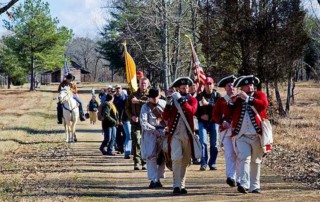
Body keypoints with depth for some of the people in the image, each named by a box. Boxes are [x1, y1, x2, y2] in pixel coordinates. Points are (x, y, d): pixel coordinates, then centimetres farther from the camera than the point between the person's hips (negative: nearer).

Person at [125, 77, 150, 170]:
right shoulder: (133, 95, 14)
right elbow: (127, 108, 16)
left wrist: (138, 101, -18)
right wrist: (131, 116, -2)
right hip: (135, 123, 1)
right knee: (136, 142, -10)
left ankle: (144, 163, 9)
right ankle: (136, 162, -9)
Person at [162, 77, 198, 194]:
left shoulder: (192, 100, 8)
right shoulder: (173, 99, 8)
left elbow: (192, 111, -15)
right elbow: (165, 117, 1)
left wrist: (181, 100, -20)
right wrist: (168, 104, -13)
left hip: (187, 135, 2)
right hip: (175, 134, -1)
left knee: (185, 161, 7)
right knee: (176, 158, -15)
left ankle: (182, 185, 16)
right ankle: (176, 185, -16)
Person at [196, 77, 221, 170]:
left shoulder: (217, 95, 4)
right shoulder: (199, 96, 7)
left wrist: (208, 104, -22)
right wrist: (201, 116, -9)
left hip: (213, 121, 0)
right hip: (202, 122, 0)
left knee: (214, 143, 2)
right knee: (203, 142, -10)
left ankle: (212, 163, 10)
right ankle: (203, 164, -8)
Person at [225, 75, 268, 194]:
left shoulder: (259, 95, 7)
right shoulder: (235, 99, 10)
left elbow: (264, 105, -16)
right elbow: (227, 116, 3)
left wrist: (247, 98, -18)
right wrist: (232, 102, -11)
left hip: (257, 135, 1)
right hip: (241, 136, -1)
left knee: (256, 161, 8)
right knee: (244, 158, -16)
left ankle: (254, 186, 15)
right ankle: (243, 184, -26)